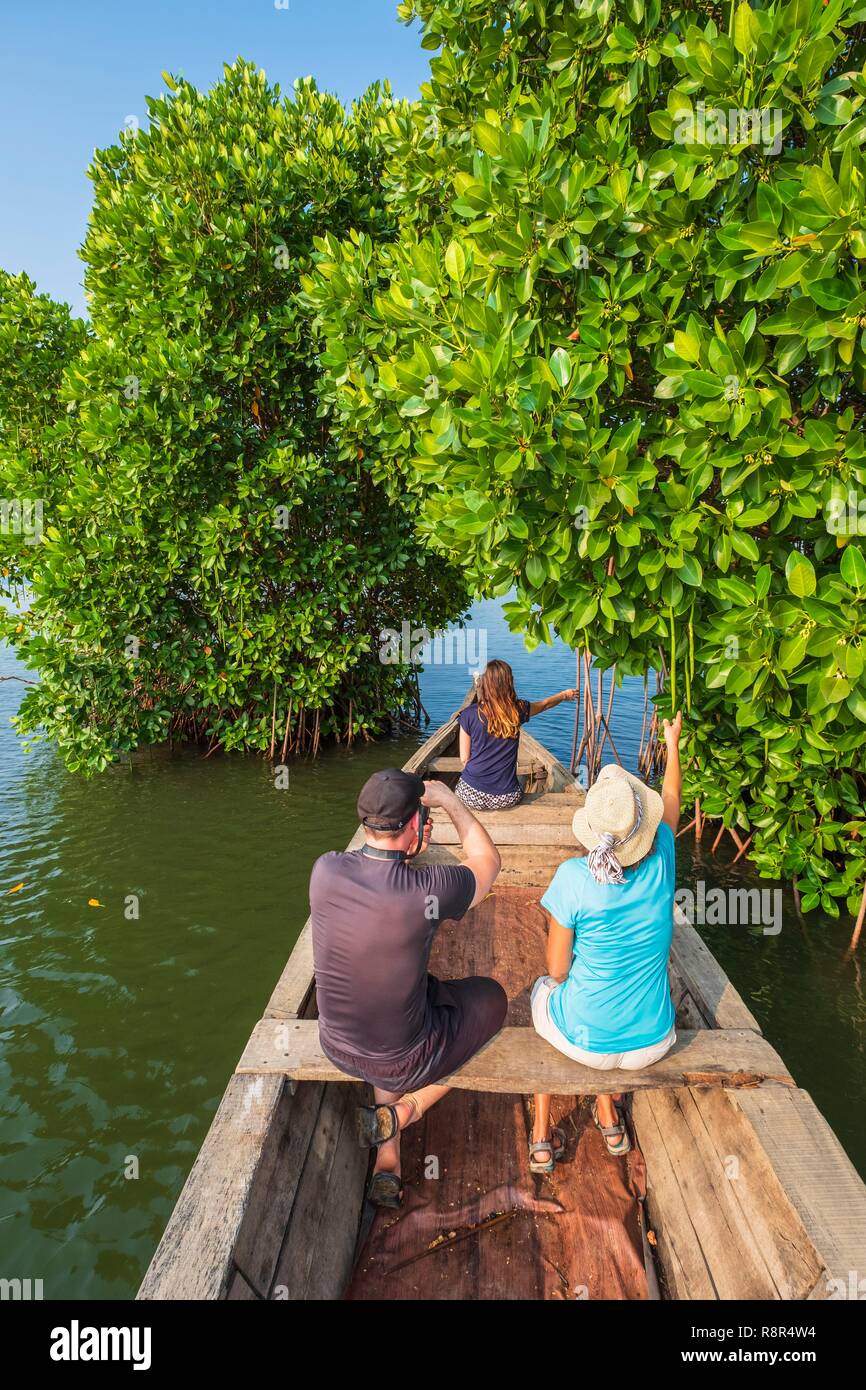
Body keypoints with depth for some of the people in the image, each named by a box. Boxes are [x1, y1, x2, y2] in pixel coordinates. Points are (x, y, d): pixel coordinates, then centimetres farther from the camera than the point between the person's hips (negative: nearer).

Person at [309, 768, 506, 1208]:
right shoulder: (430, 888, -29)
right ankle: (396, 1116, 16)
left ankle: (387, 1163, 30)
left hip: (335, 1045, 4)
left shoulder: (324, 871, -18)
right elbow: (487, 860, -6)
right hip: (404, 1062, -4)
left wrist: (408, 853, -2)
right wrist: (448, 799, 0)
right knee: (492, 997, 21)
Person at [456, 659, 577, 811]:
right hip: (507, 797, 2)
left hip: (471, 794, -2)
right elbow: (545, 704, 19)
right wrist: (564, 695, 40)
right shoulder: (517, 710, -3)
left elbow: (464, 760, -2)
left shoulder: (469, 714, -8)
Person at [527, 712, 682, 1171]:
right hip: (653, 1041, 3)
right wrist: (672, 744, 19)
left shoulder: (572, 877, -26)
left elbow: (557, 970, -15)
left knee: (543, 988, 30)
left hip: (585, 1040, -3)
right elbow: (672, 804, 5)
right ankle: (609, 1116, 38)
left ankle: (542, 1139, 32)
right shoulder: (661, 862, -18)